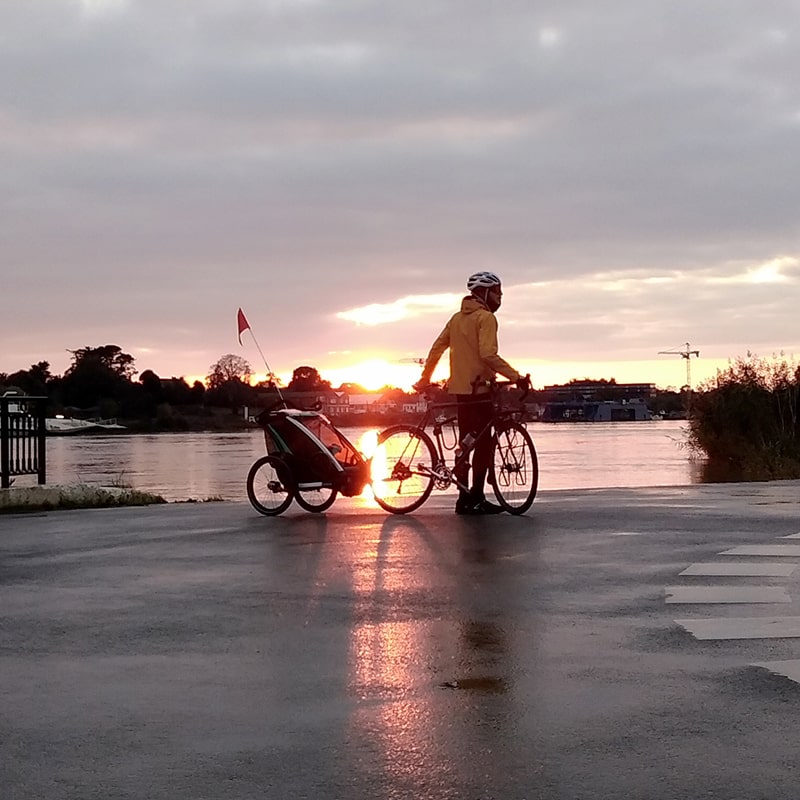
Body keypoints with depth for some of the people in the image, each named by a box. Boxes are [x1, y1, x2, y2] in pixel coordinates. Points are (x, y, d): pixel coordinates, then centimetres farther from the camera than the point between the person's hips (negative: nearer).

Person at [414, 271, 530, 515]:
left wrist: (425, 378, 21)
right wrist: (516, 377, -24)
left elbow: (436, 348, 14)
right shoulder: (486, 317, -10)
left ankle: (464, 498, 12)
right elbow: (488, 355, -22)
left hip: (459, 388, 8)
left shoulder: (457, 317, 15)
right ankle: (476, 499, -7)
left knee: (466, 443, 11)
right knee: (483, 443, -5)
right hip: (478, 389, -8)